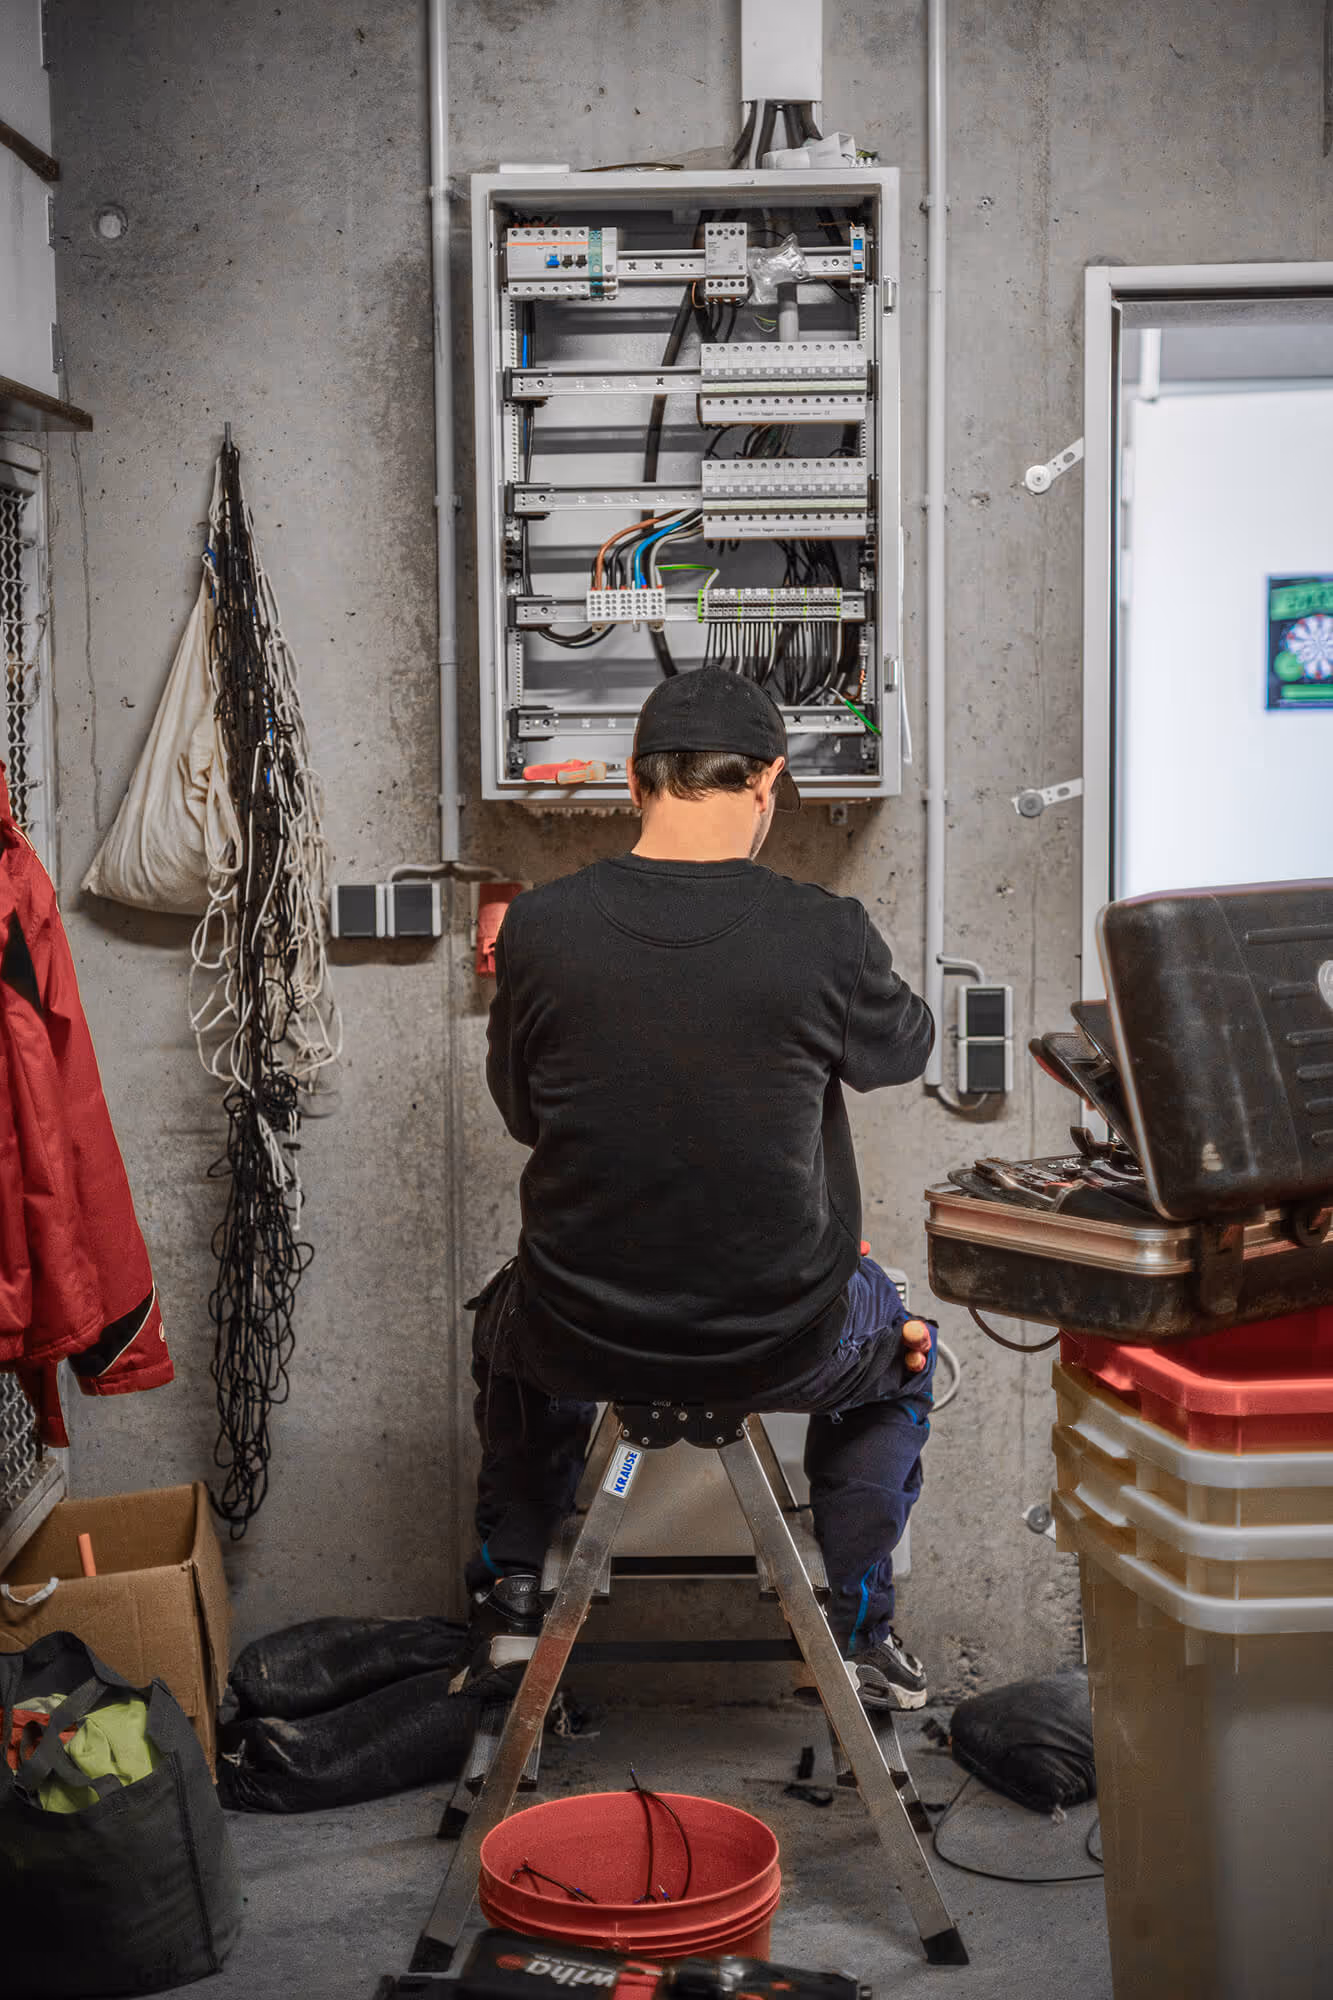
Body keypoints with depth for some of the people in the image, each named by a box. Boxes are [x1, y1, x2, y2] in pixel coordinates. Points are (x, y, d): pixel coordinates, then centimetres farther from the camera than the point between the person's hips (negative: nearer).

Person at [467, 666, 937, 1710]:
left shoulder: (539, 927, -12)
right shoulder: (825, 934, -17)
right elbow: (906, 1047, 6)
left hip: (584, 1338, 2)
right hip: (780, 1346, -1)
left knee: (511, 1318, 38)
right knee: (900, 1345, 33)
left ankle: (514, 1590, 36)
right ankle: (859, 1626, 30)